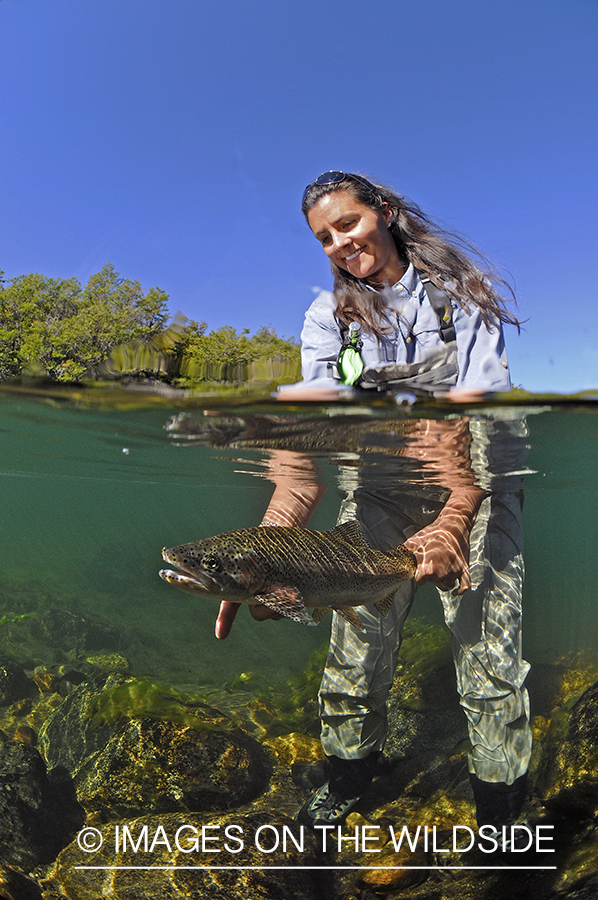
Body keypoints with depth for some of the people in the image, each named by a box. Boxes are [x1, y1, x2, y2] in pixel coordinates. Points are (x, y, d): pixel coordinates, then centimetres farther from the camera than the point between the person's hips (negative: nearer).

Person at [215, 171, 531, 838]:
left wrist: (455, 519, -32)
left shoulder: (460, 291, -3)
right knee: (354, 658, 3)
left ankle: (501, 813, 19)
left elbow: (477, 406, -17)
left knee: (490, 661, -6)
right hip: (378, 489, 2)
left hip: (472, 489, -1)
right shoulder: (328, 317, 0)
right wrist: (269, 545, -30)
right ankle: (347, 781, 30)